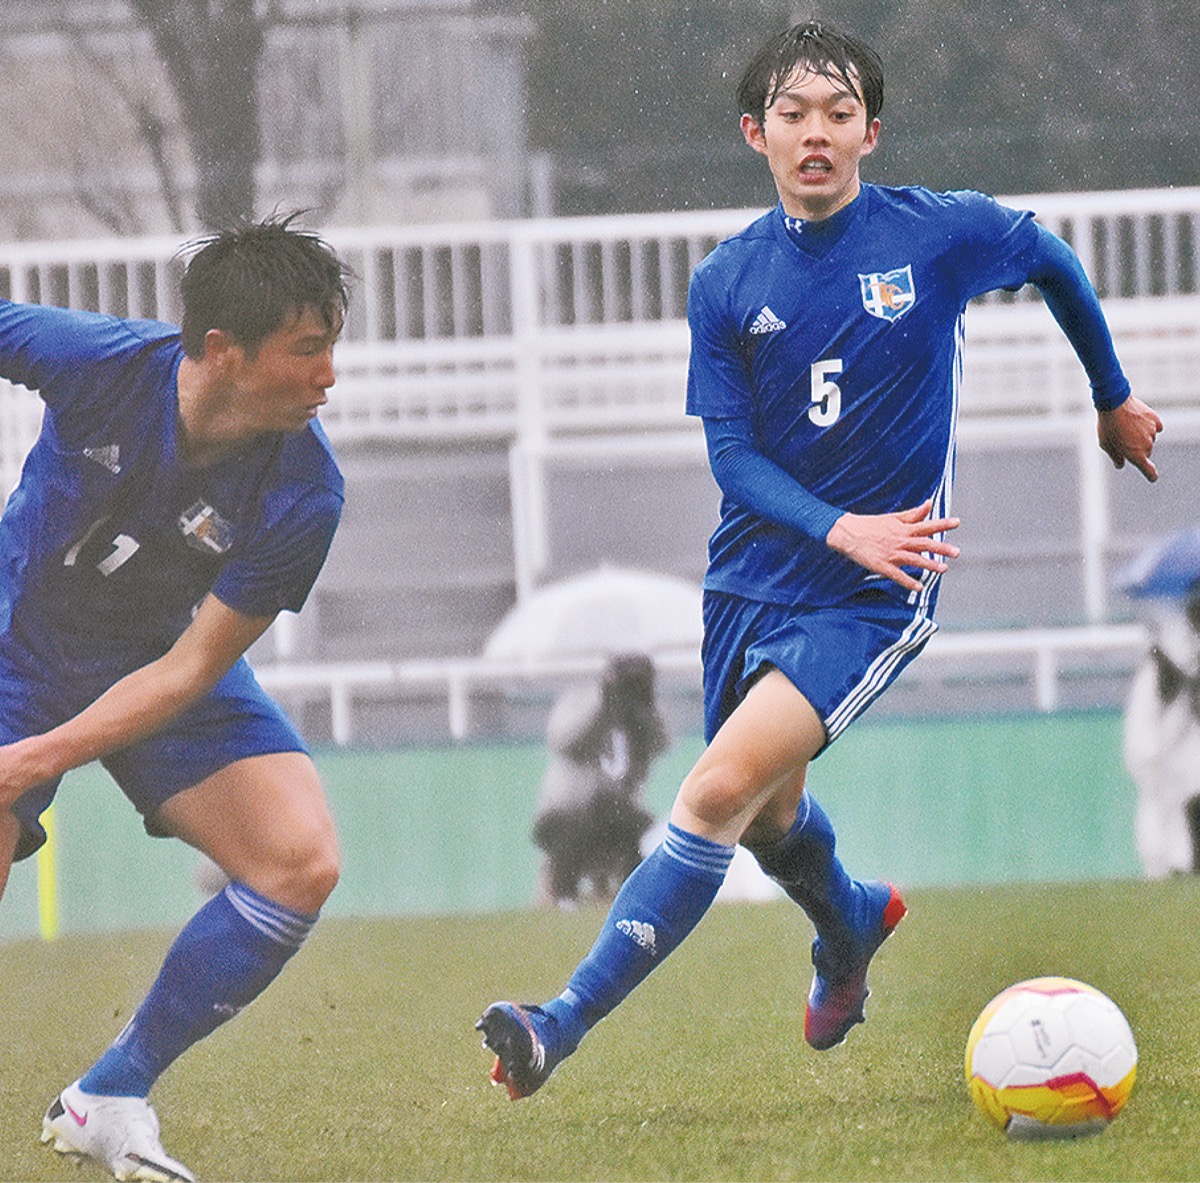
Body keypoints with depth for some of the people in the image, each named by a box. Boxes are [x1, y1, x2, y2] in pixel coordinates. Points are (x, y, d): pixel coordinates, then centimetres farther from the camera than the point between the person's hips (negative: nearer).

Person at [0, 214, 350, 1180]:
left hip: (163, 674, 2)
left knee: (301, 864, -16)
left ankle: (109, 1099, -2)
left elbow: (188, 668, -21)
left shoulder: (303, 492, -25)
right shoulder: (102, 362, -28)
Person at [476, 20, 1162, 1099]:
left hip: (873, 598, -4)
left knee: (721, 793, -20)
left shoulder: (944, 233, -8)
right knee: (771, 818, 19)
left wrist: (1115, 399, 25)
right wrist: (840, 528, -23)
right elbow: (731, 453, -5)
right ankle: (851, 927, 55)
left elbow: (1053, 262, 13)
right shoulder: (728, 282, -3)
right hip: (753, 573, 4)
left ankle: (565, 1027, -20)